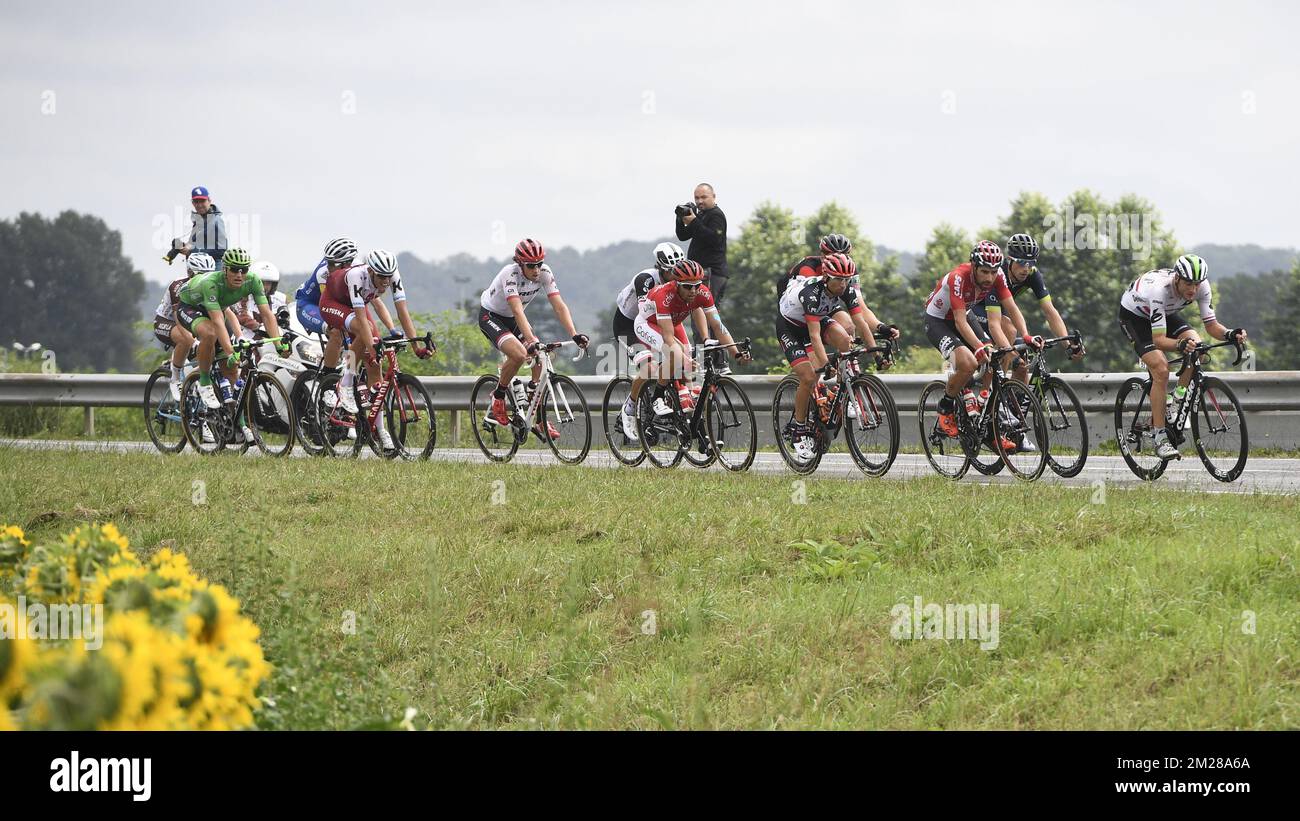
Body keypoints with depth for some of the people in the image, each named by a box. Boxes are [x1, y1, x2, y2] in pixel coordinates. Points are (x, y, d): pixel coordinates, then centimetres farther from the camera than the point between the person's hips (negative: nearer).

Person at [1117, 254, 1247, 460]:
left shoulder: (1201, 286, -24)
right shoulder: (1159, 288, -40)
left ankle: (1178, 399, -2)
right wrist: (1180, 344, -60)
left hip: (1165, 313, 6)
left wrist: (1229, 334, -38)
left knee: (1196, 344, -21)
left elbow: (1211, 325, -17)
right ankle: (1160, 438, -18)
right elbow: (1159, 340, -41)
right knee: (1161, 370, -23)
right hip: (1133, 314, -6)